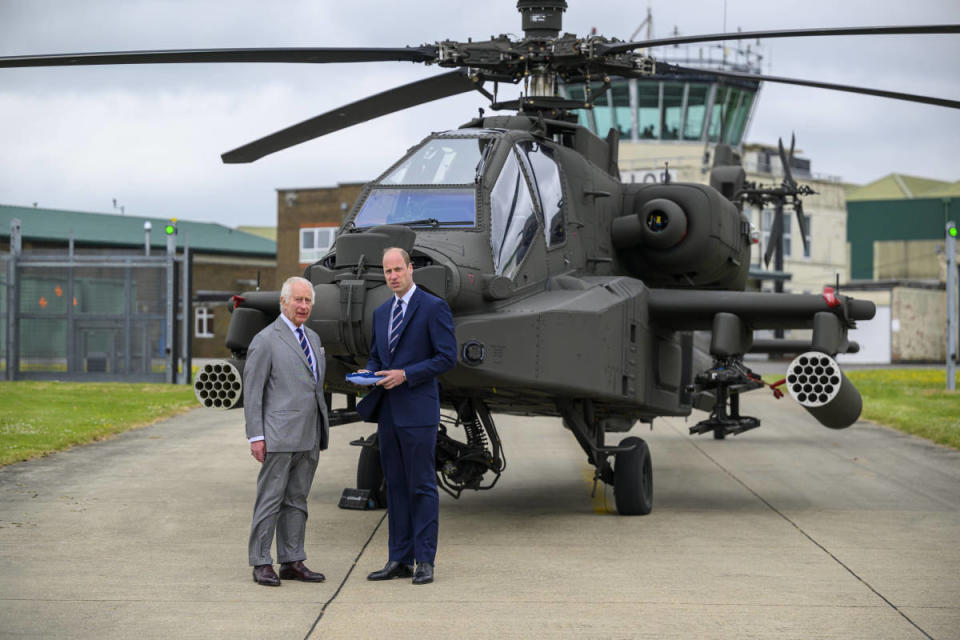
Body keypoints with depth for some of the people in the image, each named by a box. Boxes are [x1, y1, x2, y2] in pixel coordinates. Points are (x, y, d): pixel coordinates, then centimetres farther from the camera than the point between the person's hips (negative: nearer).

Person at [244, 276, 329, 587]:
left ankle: (292, 562, 14)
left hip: (309, 438, 7)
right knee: (270, 500, -3)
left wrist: (321, 434, 18)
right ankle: (261, 564, 2)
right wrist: (255, 436, -12)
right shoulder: (265, 340, -5)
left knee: (297, 500, 10)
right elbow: (252, 391, -7)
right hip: (279, 437, -7)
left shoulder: (312, 338, 17)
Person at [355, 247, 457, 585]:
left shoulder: (433, 307, -5)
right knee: (395, 486, 9)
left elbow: (447, 357, -10)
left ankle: (424, 561, 0)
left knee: (422, 487, -4)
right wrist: (368, 373, 1)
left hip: (417, 411, -7)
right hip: (387, 411, 7)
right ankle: (399, 560, 14)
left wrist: (406, 375, -16)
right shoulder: (381, 313, 17)